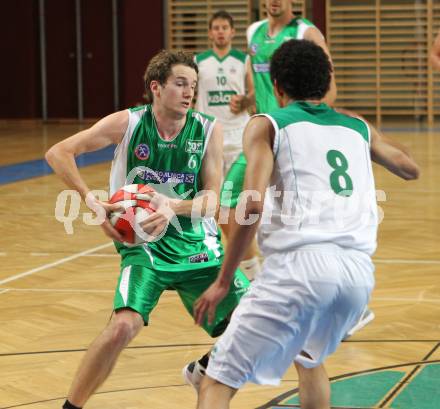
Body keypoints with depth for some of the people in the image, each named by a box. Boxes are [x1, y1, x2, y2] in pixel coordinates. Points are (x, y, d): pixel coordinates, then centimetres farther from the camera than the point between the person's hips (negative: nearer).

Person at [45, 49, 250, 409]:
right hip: (145, 246, -3)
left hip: (197, 244, 3)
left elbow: (212, 198, -10)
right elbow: (58, 153, -8)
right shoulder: (127, 123, -10)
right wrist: (92, 202, -19)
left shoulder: (208, 130, -6)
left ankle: (206, 368, 31)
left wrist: (173, 207, -30)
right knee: (124, 326, -26)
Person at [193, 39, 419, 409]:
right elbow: (410, 169, 44)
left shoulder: (266, 125, 11)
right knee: (308, 356, 36)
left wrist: (223, 282, 2)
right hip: (360, 271, 5)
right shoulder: (358, 127, 25)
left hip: (300, 263, -5)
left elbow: (253, 205, -4)